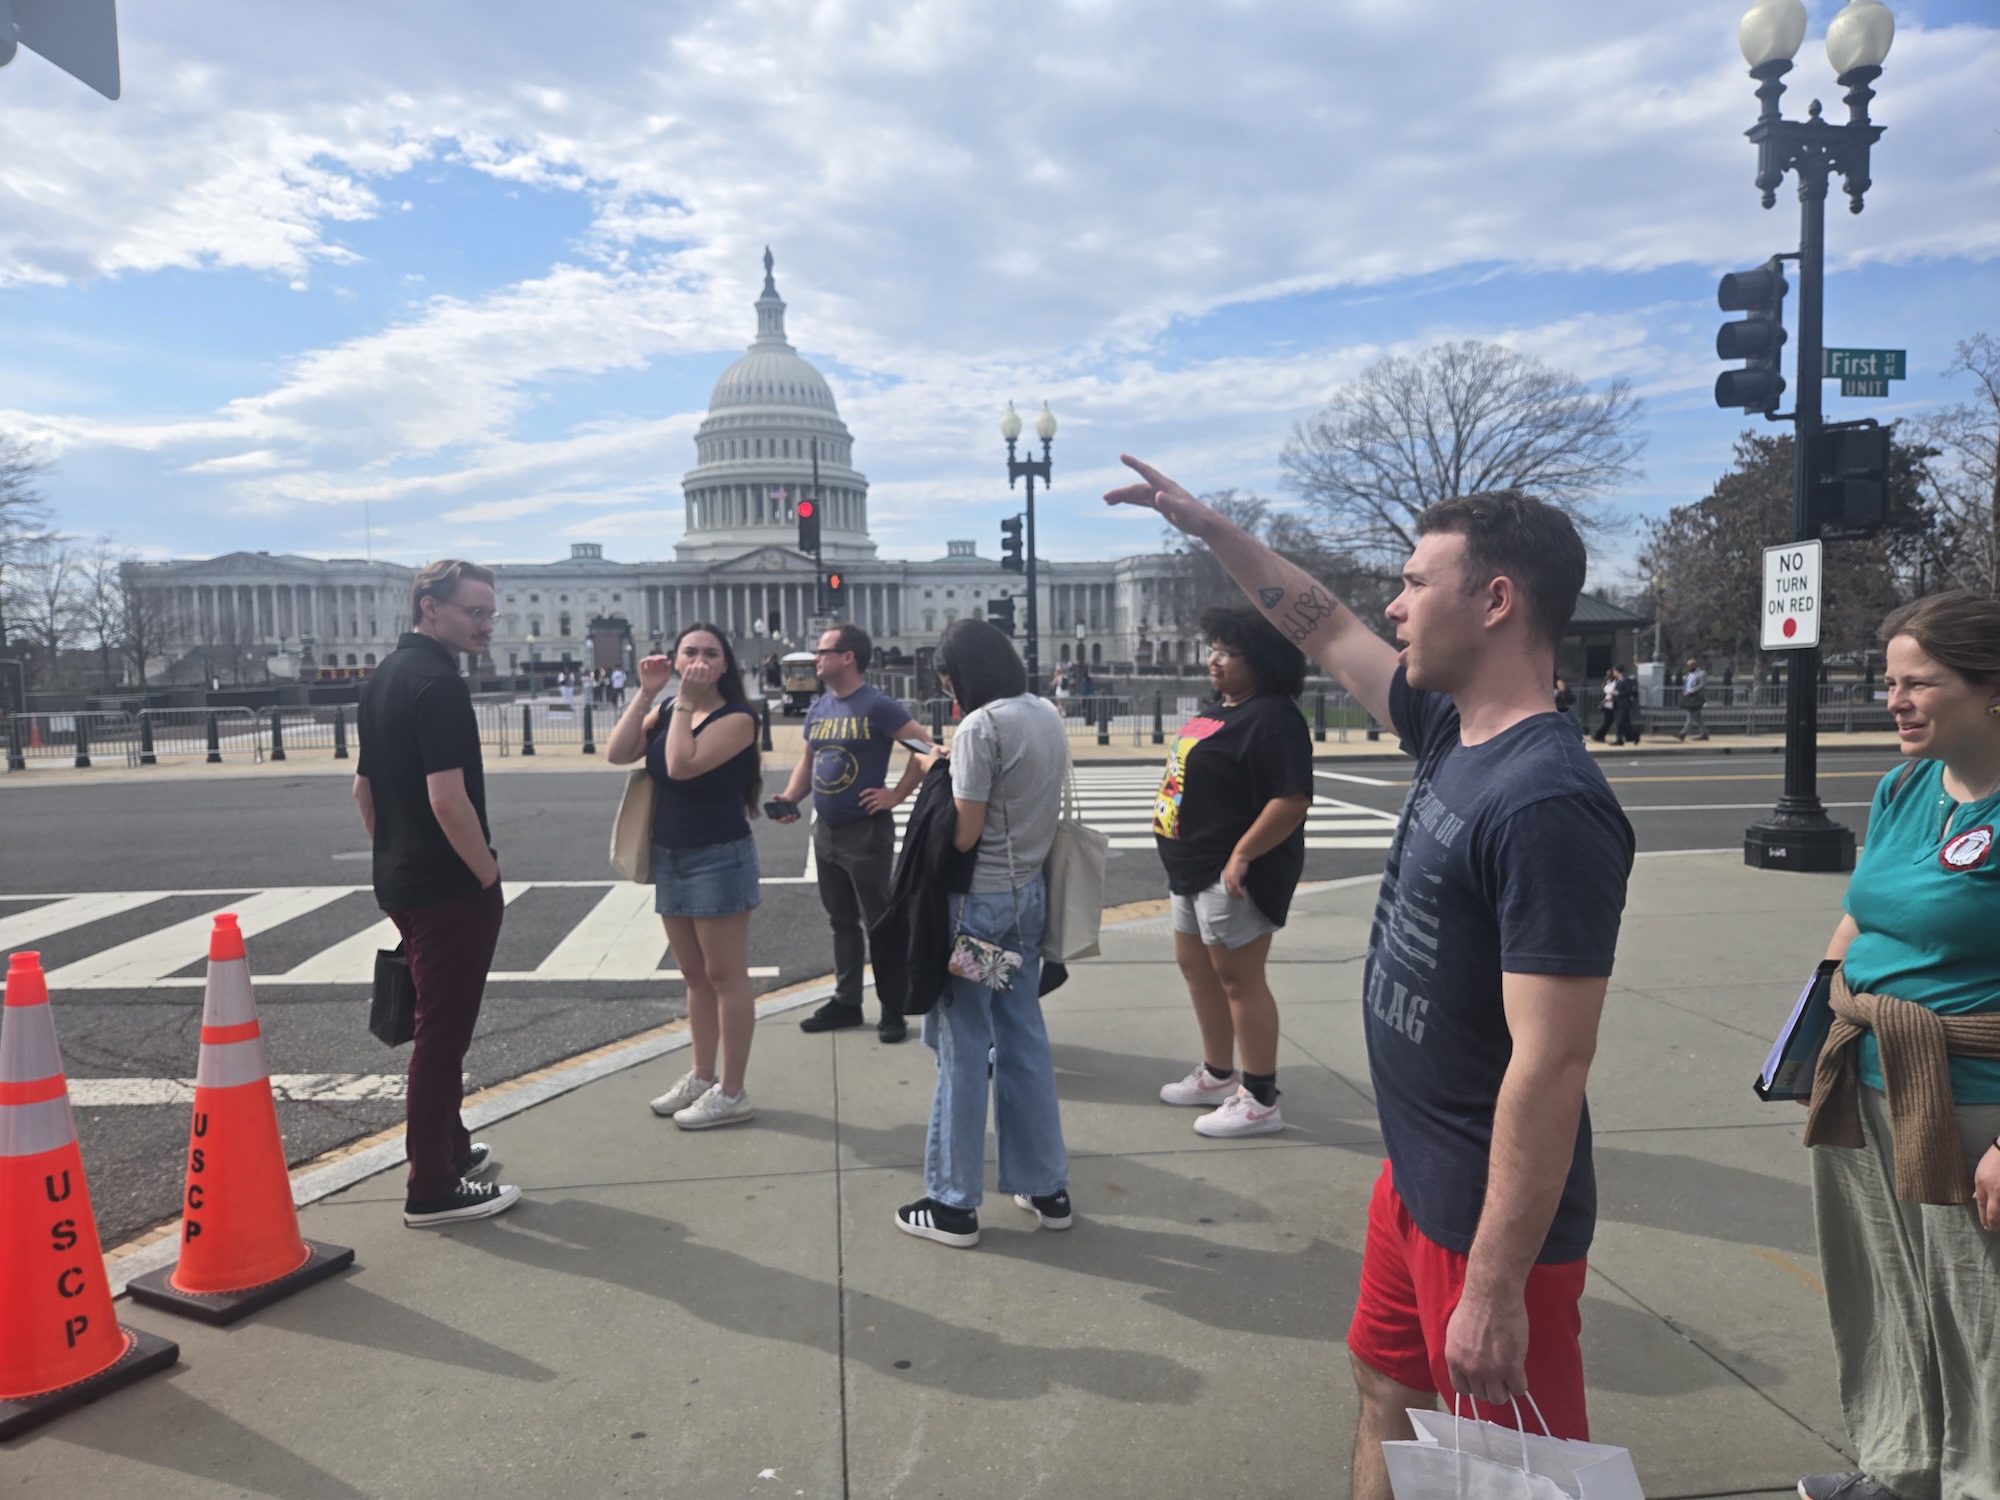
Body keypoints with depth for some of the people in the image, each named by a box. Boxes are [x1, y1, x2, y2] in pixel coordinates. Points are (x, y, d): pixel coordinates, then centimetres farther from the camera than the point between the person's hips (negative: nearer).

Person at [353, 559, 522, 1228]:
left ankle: (448, 1146, 36)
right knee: (442, 1033, -1)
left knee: (438, 1023, 22)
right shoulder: (439, 684, -19)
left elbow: (363, 787, 18)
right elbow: (448, 800, -26)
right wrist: (489, 874, -15)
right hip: (450, 889, -10)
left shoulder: (382, 678, 12)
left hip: (401, 881, 10)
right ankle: (432, 1189, 8)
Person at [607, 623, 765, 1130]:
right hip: (669, 858, 8)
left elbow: (682, 765, -25)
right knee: (696, 977, 17)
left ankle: (731, 1093, 8)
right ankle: (702, 1078, 30)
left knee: (725, 977, 0)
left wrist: (687, 701, -19)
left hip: (719, 858, -7)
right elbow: (616, 754, -5)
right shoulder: (666, 711, 9)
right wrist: (646, 693, -7)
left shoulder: (736, 717, -13)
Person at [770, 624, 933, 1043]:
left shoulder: (877, 705, -13)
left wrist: (896, 794, -15)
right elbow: (807, 761, 19)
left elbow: (925, 748, -15)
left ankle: (893, 1009, 9)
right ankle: (846, 1002, 27)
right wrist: (790, 797, 2)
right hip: (825, 831, 8)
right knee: (841, 921, 16)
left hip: (866, 831, -7)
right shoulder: (818, 708, 9)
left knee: (879, 923, 0)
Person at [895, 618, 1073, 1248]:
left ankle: (954, 1205, 14)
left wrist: (937, 777, -2)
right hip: (1029, 892, 8)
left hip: (979, 900, -8)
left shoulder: (981, 728, -19)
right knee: (1025, 1038, 15)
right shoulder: (1049, 715, 6)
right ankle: (1047, 1188, 24)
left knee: (964, 1049, 2)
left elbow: (963, 835, -18)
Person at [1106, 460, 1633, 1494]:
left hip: (1492, 1220, -9)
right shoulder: (1449, 732, 0)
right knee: (1387, 1393, 25)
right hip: (1415, 1180, 9)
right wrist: (1205, 525, 20)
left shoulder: (1549, 807, -27)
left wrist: (1496, 1291, -24)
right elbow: (1327, 631, 14)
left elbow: (1549, 1066, -27)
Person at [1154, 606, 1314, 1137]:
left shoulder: (1272, 717, -19)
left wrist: (1242, 856, -27)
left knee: (1239, 977, -3)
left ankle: (1260, 1101, 8)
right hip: (1194, 868, 11)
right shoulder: (1221, 709, 13)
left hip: (1233, 873, -11)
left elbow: (1292, 799, -26)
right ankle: (1218, 1075, 35)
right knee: (1195, 965, 19)